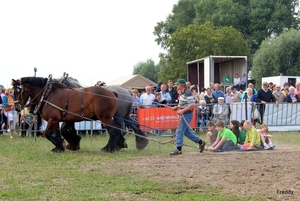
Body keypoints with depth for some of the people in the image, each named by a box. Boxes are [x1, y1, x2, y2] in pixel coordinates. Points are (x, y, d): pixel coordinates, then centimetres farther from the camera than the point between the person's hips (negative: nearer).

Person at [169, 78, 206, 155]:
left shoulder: (187, 93, -19)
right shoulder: (183, 92, 11)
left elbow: (192, 105, -25)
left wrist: (182, 110, -25)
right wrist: (177, 107, 10)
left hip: (187, 114, -10)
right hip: (184, 115, 10)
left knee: (179, 131, -8)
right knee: (186, 131, 18)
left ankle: (178, 149, -3)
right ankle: (201, 142, 27)